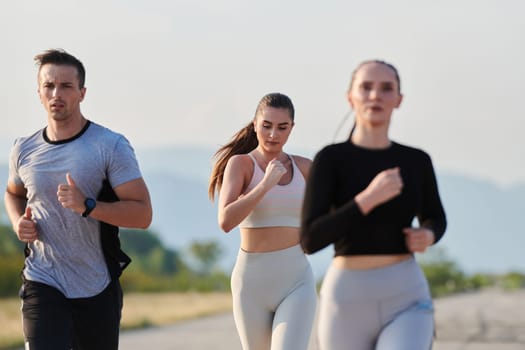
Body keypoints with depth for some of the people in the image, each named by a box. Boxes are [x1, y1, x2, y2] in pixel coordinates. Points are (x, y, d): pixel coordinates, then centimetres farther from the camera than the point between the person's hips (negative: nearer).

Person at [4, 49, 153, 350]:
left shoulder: (111, 146, -8)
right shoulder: (24, 150, 3)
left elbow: (142, 214, -12)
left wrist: (87, 206, -27)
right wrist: (19, 222, 2)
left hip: (98, 288, -1)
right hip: (43, 285, 1)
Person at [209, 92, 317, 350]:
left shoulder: (304, 167, 7)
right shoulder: (239, 163, -4)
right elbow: (226, 221, -19)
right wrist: (265, 184, -23)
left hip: (296, 282, 1)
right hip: (252, 282, -1)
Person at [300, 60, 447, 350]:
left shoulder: (416, 162, 6)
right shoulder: (330, 159, -4)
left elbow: (434, 219, 25)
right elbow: (310, 241, -14)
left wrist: (427, 237, 0)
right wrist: (369, 198, -24)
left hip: (405, 303, 1)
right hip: (348, 305, -1)